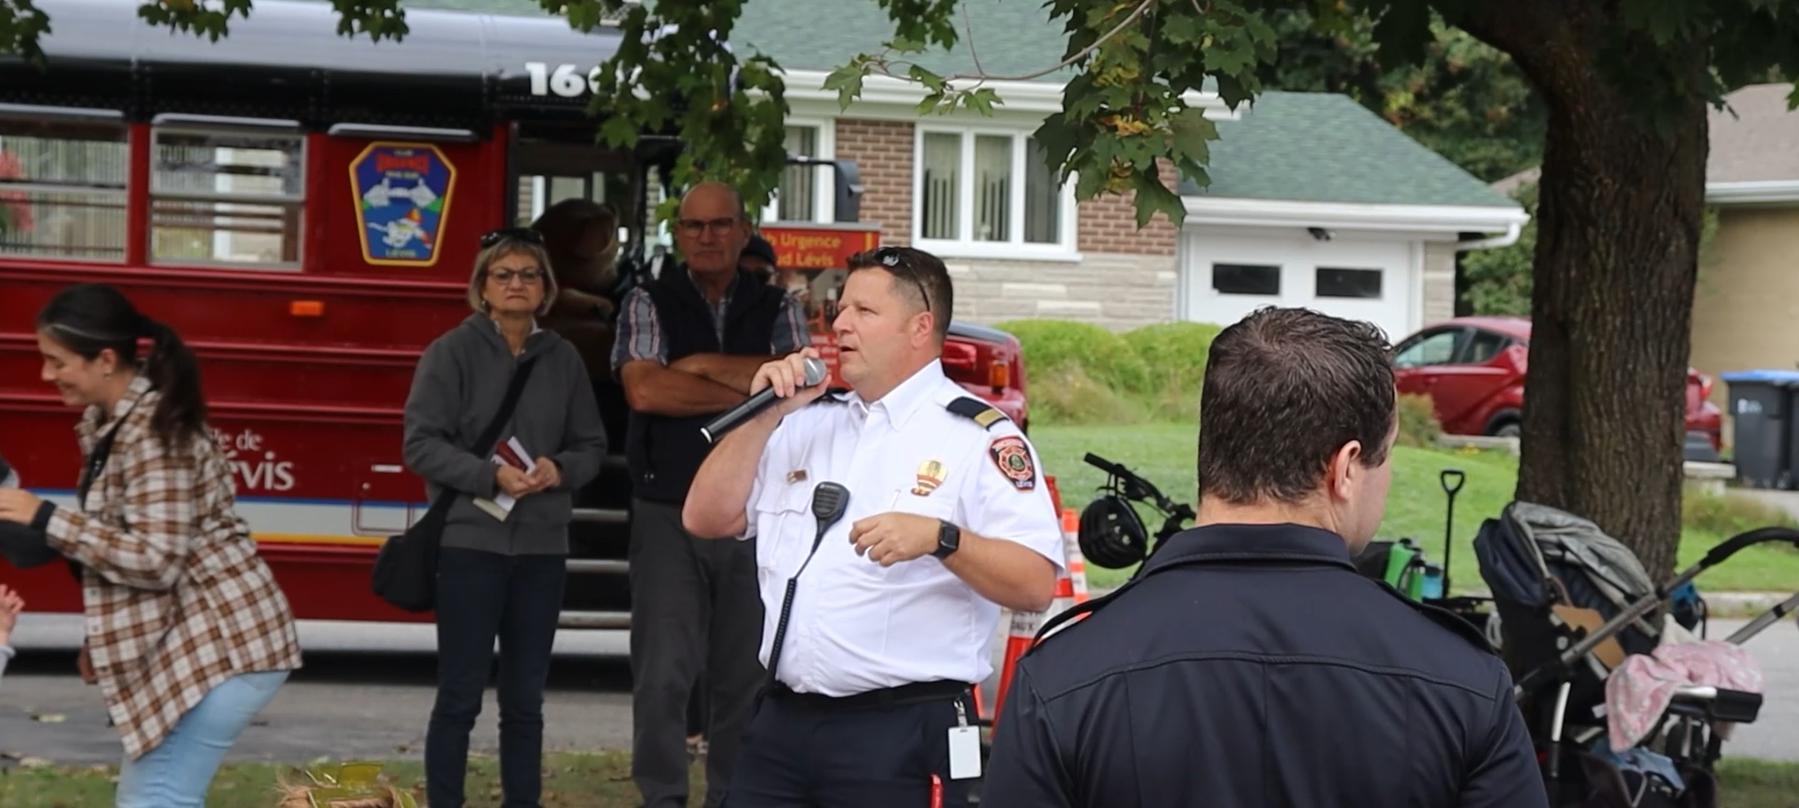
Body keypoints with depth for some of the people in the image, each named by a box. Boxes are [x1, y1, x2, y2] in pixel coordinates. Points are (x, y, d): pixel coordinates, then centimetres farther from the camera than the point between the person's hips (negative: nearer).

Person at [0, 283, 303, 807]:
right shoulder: (107, 420, 11)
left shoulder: (153, 431, -20)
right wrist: (100, 637, 16)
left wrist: (45, 517, -23)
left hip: (223, 643, -10)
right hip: (192, 640, 10)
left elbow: (155, 560, -25)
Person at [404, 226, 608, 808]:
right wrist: (491, 476, -19)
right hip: (471, 540, -4)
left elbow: (591, 445, 12)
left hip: (543, 546, 4)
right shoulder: (453, 351, -3)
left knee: (525, 700, 10)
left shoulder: (563, 359, 9)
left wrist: (560, 469, -10)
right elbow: (422, 442, -9)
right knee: (461, 695, -2)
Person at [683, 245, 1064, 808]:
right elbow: (706, 519, 12)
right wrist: (765, 414, 3)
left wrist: (940, 539, -27)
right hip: (782, 721, 6)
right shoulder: (807, 422, 15)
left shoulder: (979, 438, -4)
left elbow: (1036, 586, -12)